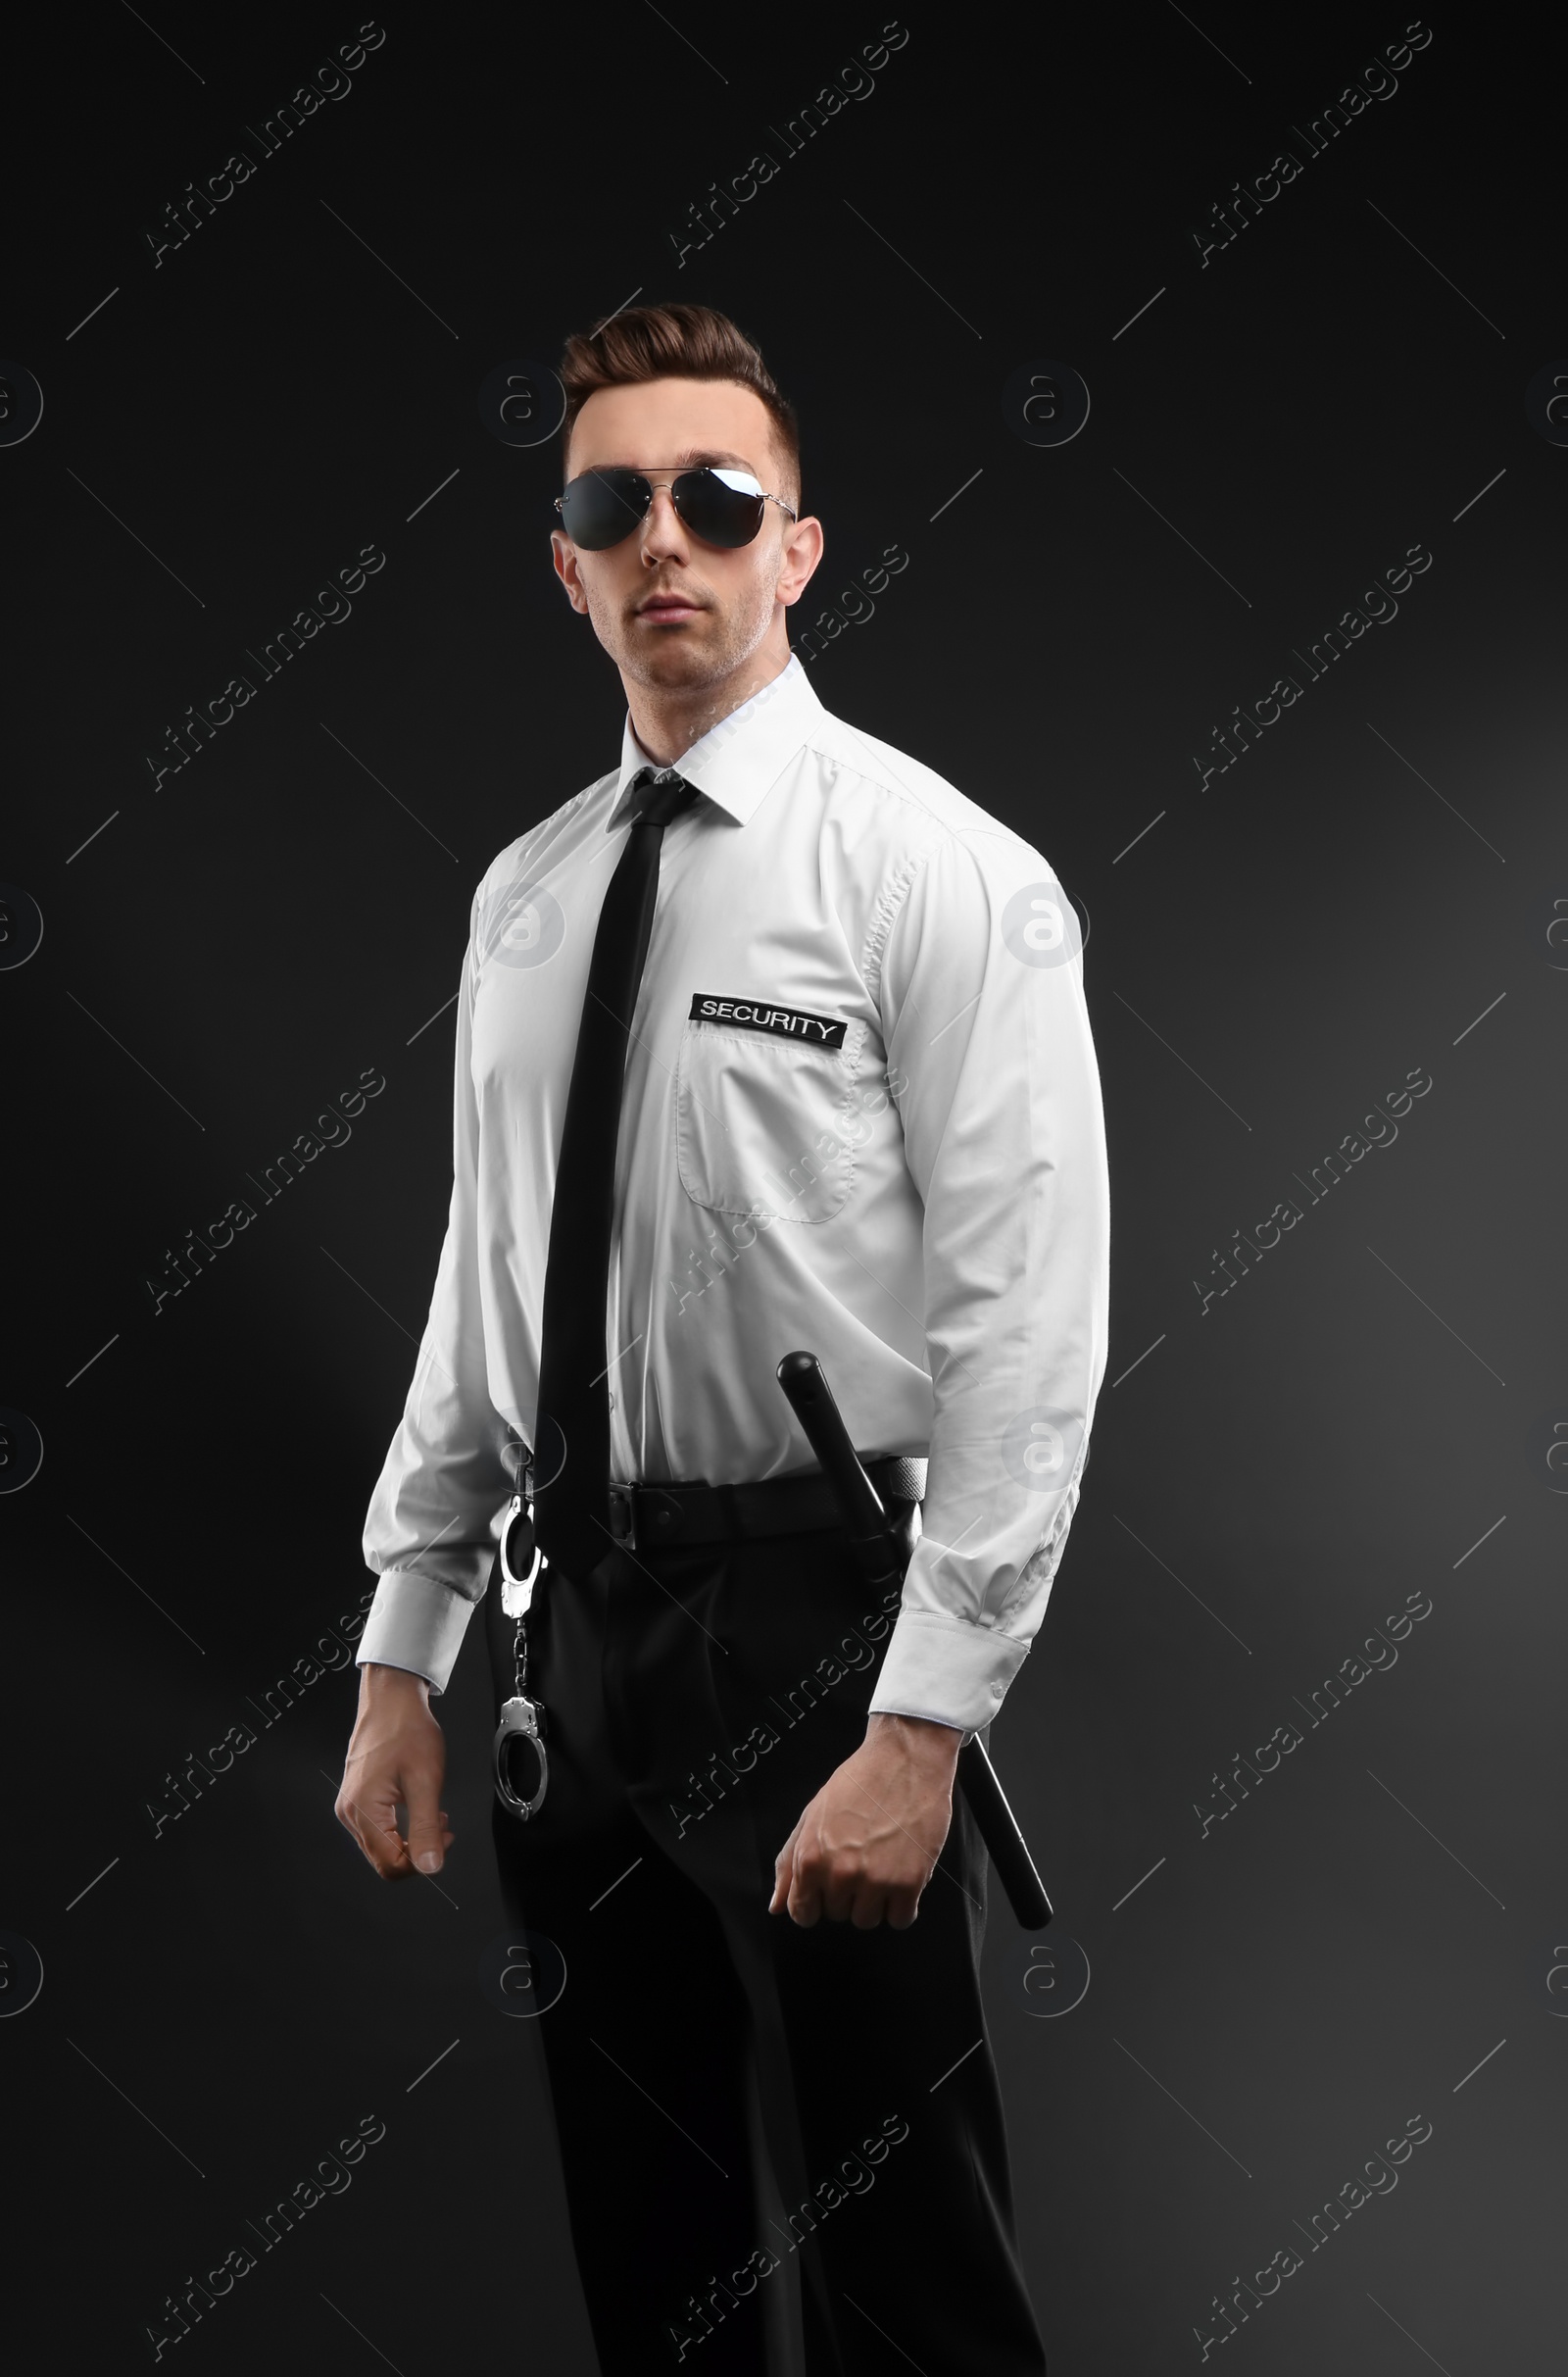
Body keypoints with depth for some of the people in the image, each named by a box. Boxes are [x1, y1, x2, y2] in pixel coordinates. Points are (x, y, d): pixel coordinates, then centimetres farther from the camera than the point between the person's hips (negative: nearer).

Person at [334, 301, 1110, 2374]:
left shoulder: (940, 873, -8)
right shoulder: (522, 900, 12)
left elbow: (1029, 1326, -13)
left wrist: (920, 1730, -19)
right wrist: (402, 1659, 12)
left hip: (812, 1617, -6)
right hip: (577, 1617, 6)